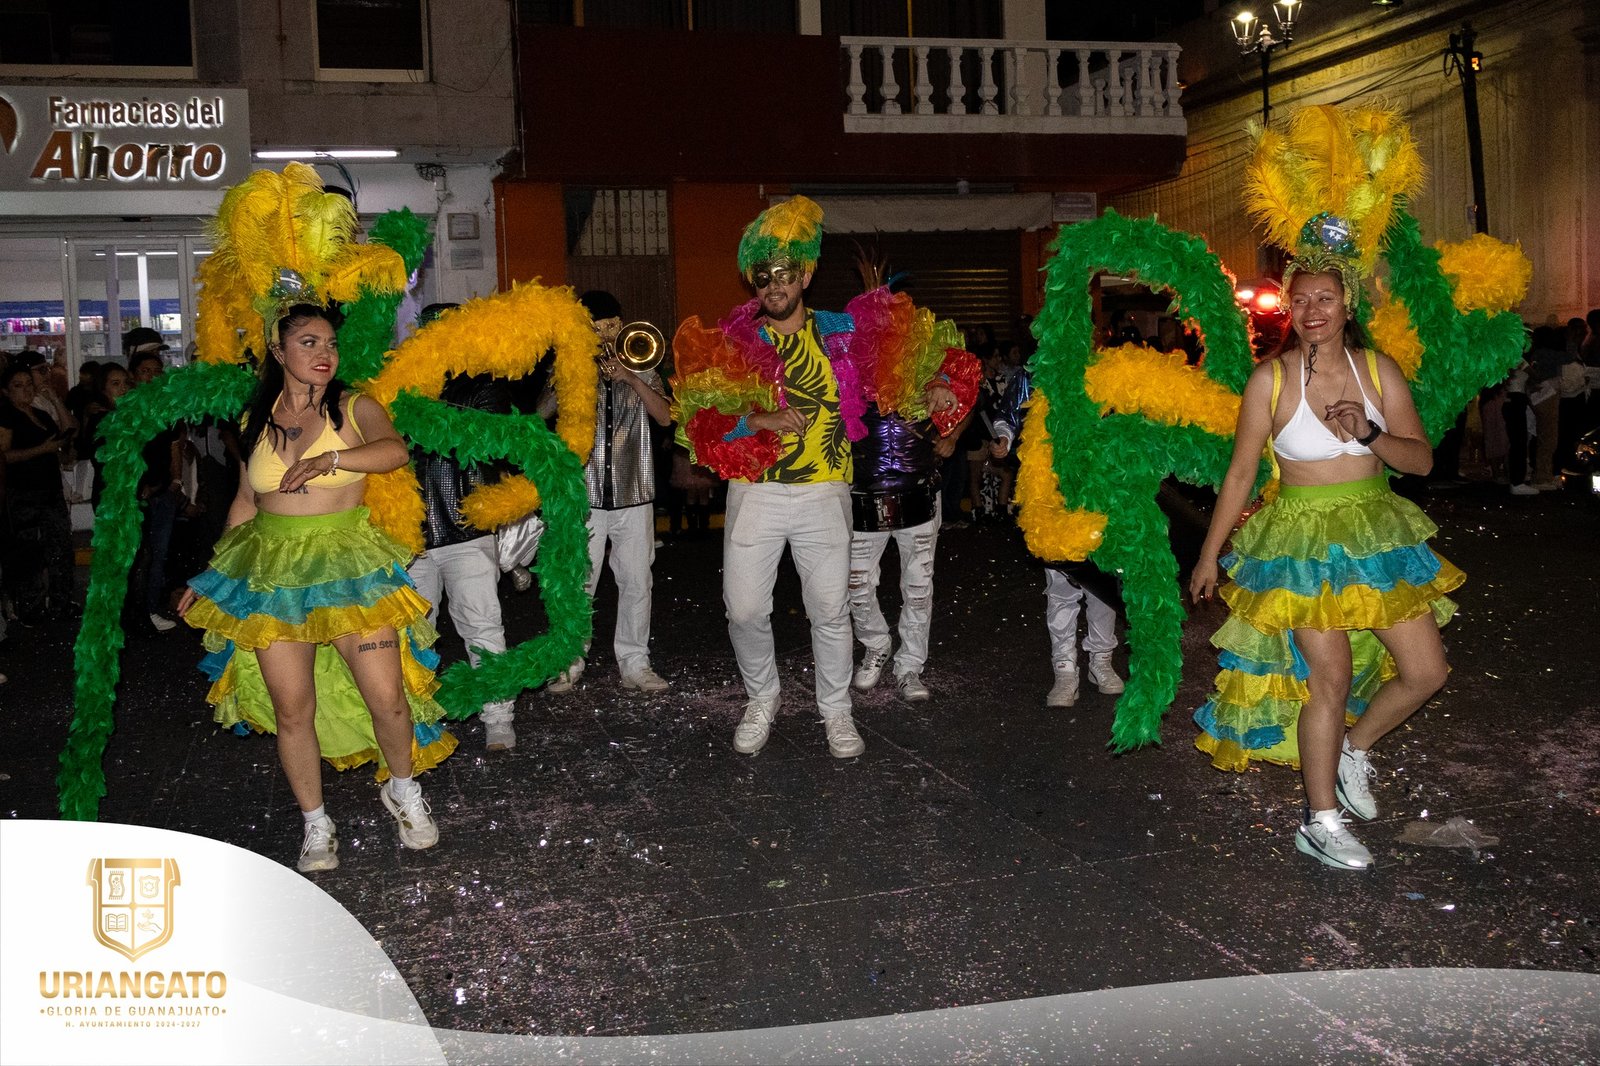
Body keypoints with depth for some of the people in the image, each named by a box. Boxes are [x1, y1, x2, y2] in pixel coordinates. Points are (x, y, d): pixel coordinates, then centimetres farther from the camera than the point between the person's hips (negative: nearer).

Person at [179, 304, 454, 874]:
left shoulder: (355, 409, 0)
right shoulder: (255, 422, 10)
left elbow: (394, 450, -21)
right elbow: (245, 502, 19)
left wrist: (328, 459, -33)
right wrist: (211, 574, 20)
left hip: (348, 567, -2)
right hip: (272, 571, 3)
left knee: (388, 697, -8)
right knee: (292, 710, 3)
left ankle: (403, 790, 21)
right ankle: (316, 827, 21)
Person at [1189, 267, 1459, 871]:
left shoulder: (1378, 369, 0)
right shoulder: (1271, 378, -7)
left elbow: (1422, 459, 1)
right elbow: (1240, 473, -2)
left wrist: (1370, 434, -19)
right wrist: (1209, 555, 1)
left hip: (1378, 534, 4)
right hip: (1304, 541, -4)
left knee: (1425, 672, 4)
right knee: (1331, 680, -6)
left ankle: (1352, 751, 31)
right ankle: (1321, 824, 8)